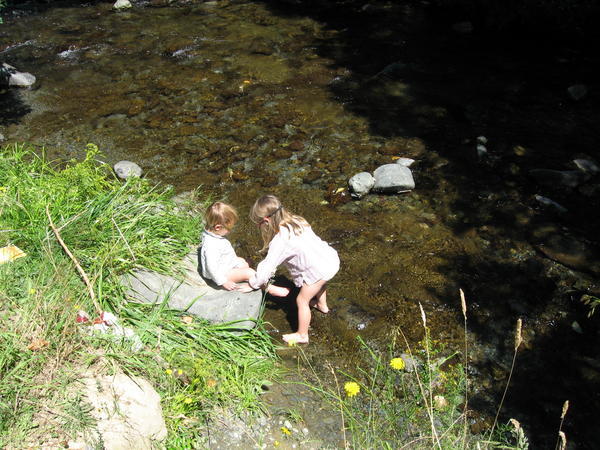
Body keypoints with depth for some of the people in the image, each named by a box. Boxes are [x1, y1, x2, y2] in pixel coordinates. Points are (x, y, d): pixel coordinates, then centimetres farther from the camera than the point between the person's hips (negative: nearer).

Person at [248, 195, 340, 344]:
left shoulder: (280, 241, -23)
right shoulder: (296, 221, 3)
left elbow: (267, 267, -17)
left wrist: (252, 284, -1)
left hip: (320, 270, -8)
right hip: (331, 258, 8)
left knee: (302, 300, 12)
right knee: (319, 282, 39)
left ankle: (302, 335, 30)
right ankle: (322, 305, 66)